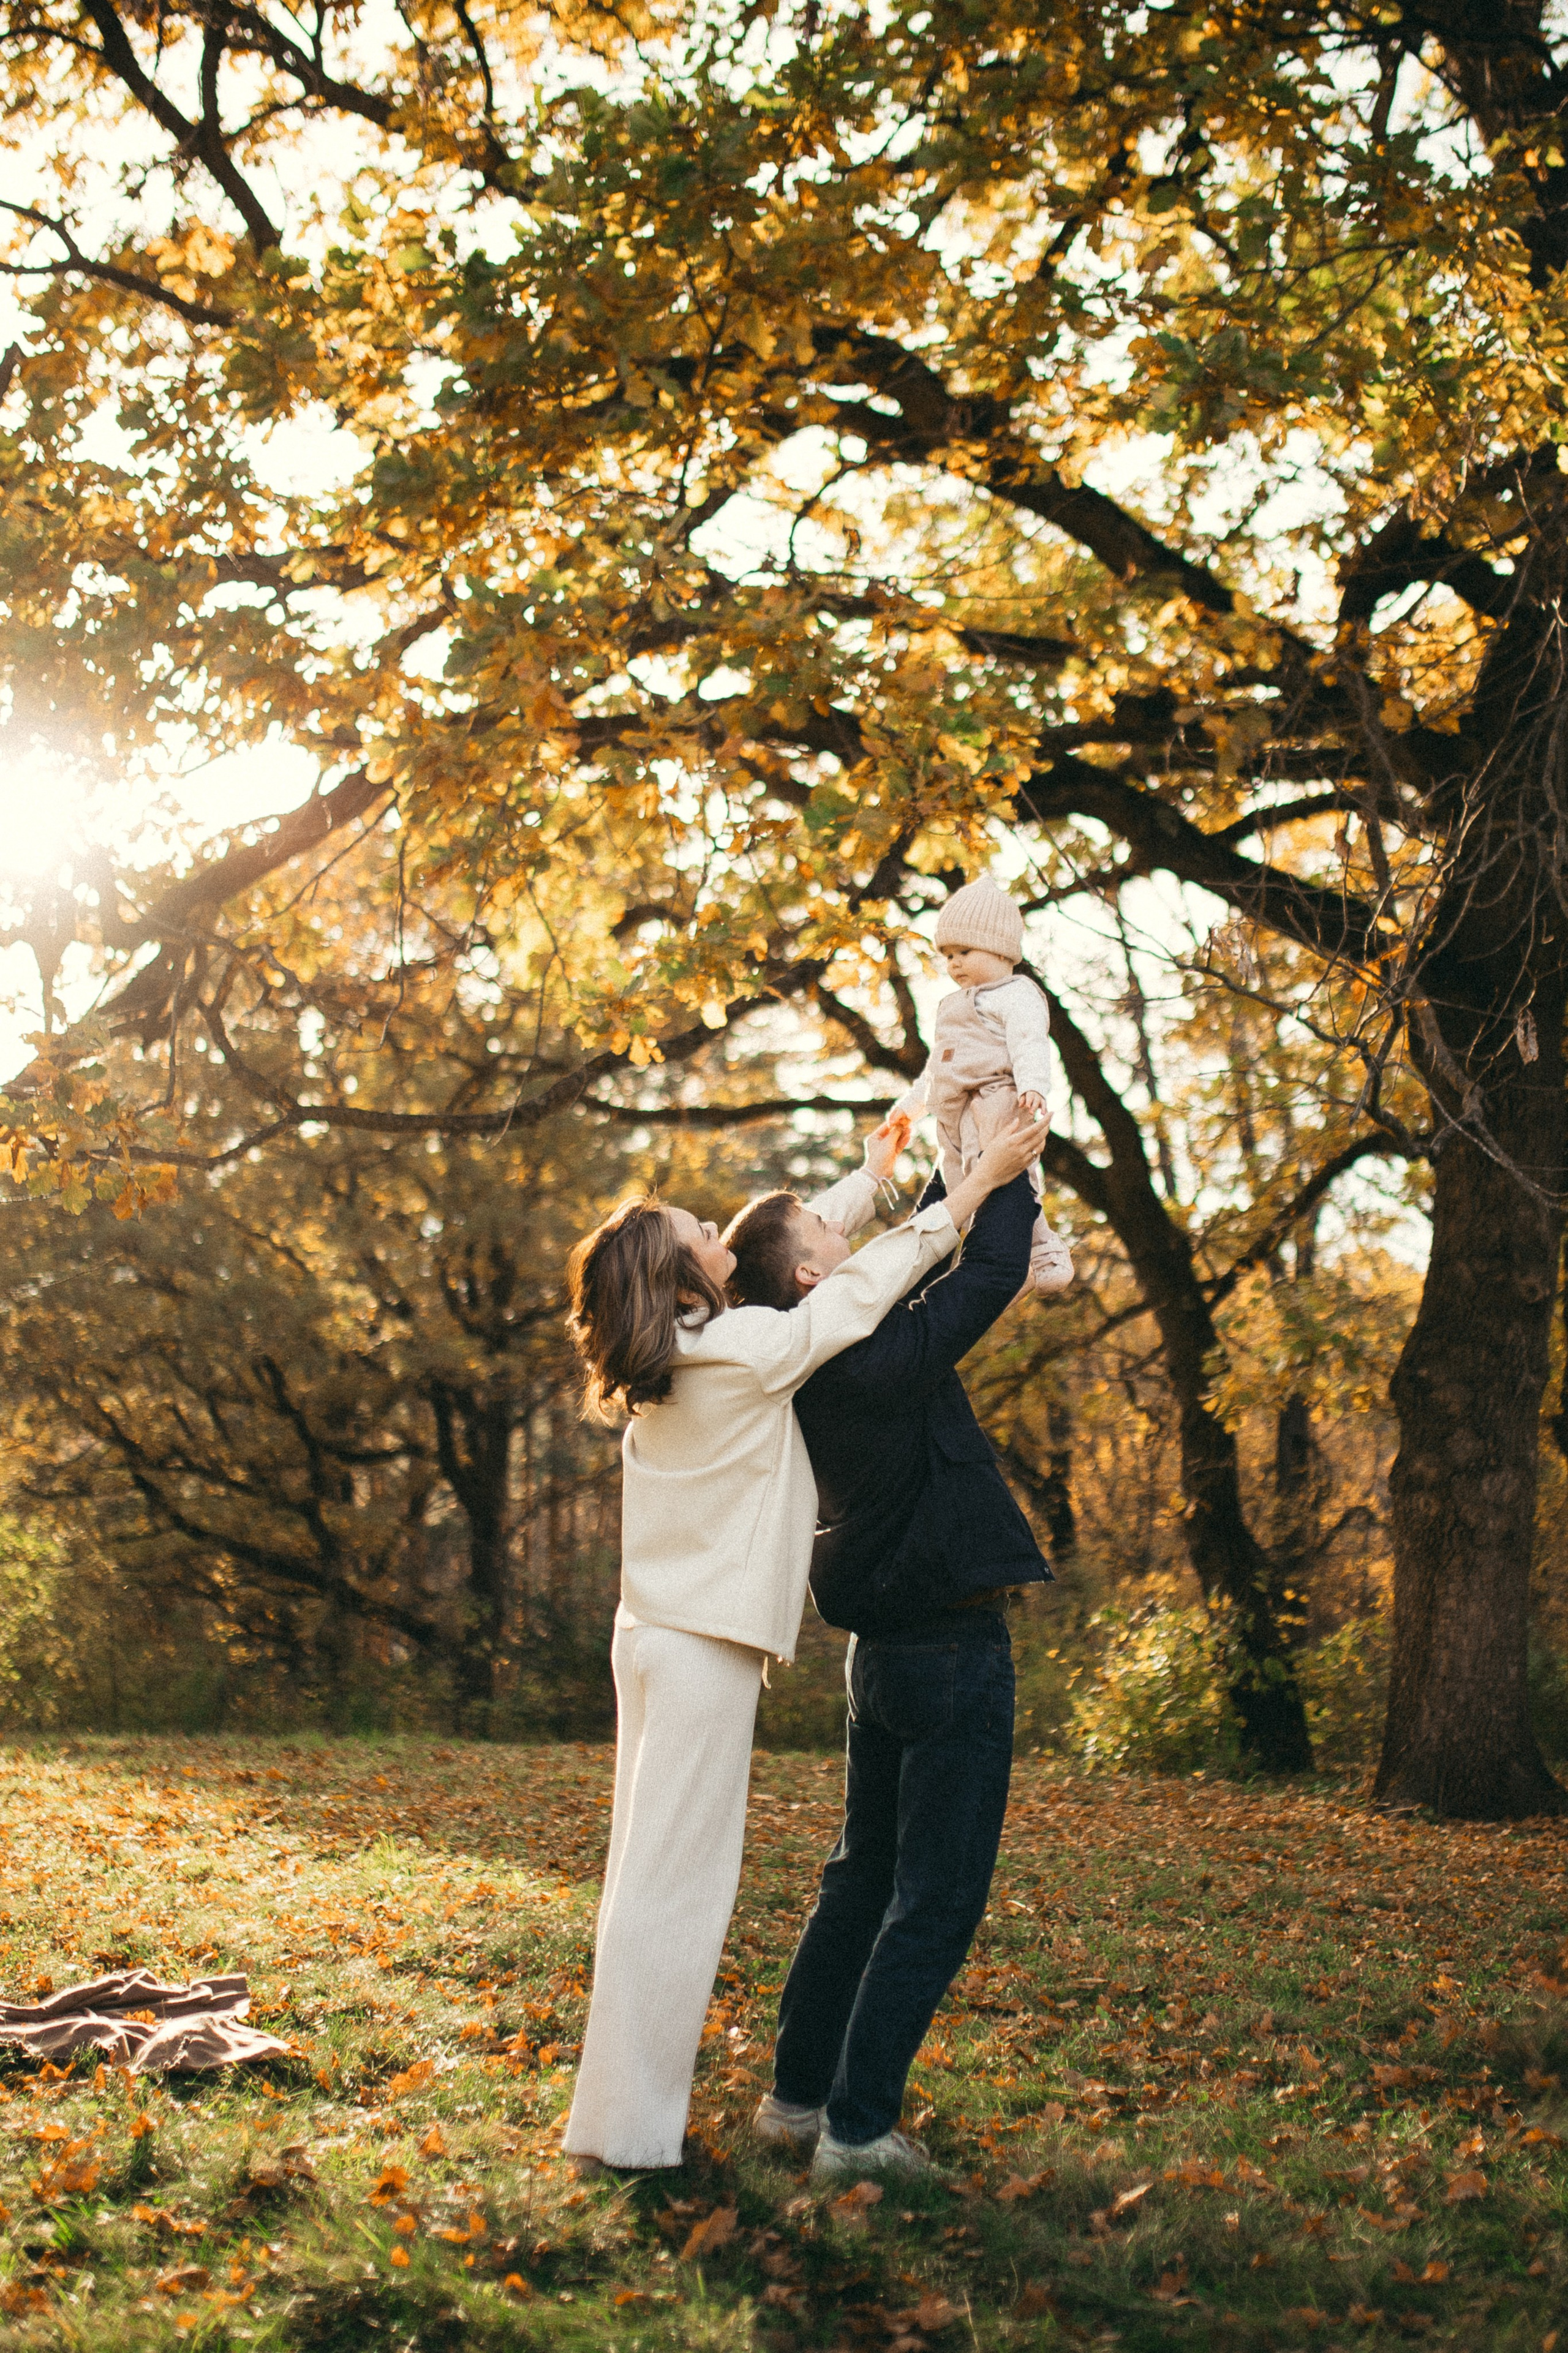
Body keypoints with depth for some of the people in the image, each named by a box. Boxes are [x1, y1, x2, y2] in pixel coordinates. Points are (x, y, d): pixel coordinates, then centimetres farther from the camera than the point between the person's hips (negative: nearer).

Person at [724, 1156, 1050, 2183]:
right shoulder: (875, 1358, -20)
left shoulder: (812, 1363, 6)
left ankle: (799, 2095, 25)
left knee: (864, 1880, 18)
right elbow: (994, 1270, -16)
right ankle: (857, 2128, 0)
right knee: (935, 1901, -2)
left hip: (885, 1648, 9)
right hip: (951, 1648, -9)